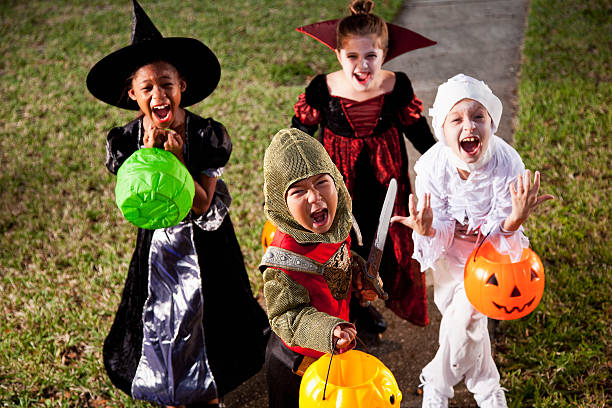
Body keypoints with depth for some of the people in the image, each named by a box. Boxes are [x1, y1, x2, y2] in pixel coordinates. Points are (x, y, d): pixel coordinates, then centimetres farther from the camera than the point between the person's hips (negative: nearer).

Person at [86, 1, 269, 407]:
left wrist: (176, 161, -34)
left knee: (208, 313, 13)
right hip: (158, 241, 2)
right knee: (162, 315, 14)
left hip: (206, 241, -1)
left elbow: (201, 204, -20)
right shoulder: (124, 141, -15)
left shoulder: (208, 135, -21)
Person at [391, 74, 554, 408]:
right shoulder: (433, 166, -30)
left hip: (491, 245, -1)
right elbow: (438, 231, -21)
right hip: (450, 243, 1)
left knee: (464, 315, -9)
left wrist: (515, 220, -47)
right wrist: (427, 229, -45)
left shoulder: (507, 164, -33)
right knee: (462, 314, 12)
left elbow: (503, 234, -23)